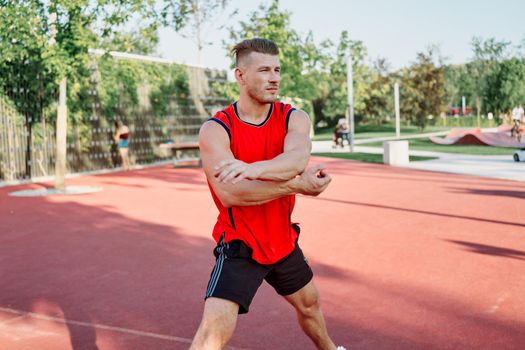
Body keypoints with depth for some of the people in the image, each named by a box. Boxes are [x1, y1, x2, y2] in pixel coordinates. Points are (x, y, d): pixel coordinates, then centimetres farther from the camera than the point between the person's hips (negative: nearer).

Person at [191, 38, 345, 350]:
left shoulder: (294, 119, -7)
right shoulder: (215, 129, -17)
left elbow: (297, 159, -30)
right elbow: (229, 193, -31)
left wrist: (252, 168, -50)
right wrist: (298, 186, -31)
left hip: (284, 242, 5)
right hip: (240, 246, -5)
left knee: (310, 304, 27)